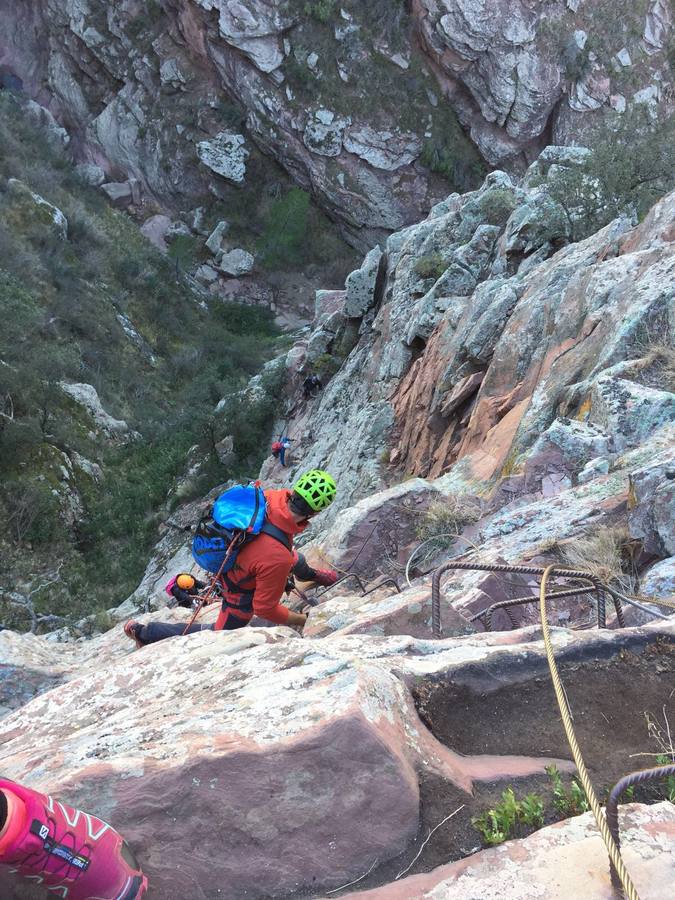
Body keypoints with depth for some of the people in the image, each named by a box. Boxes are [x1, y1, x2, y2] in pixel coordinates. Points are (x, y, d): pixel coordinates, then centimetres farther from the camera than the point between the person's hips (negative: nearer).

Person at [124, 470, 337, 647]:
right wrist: (302, 620, -15)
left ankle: (309, 574, 66)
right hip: (240, 592, -7)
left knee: (295, 560, 29)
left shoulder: (276, 496, -27)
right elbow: (264, 608, -29)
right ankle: (143, 631, 25)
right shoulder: (277, 559, -44)